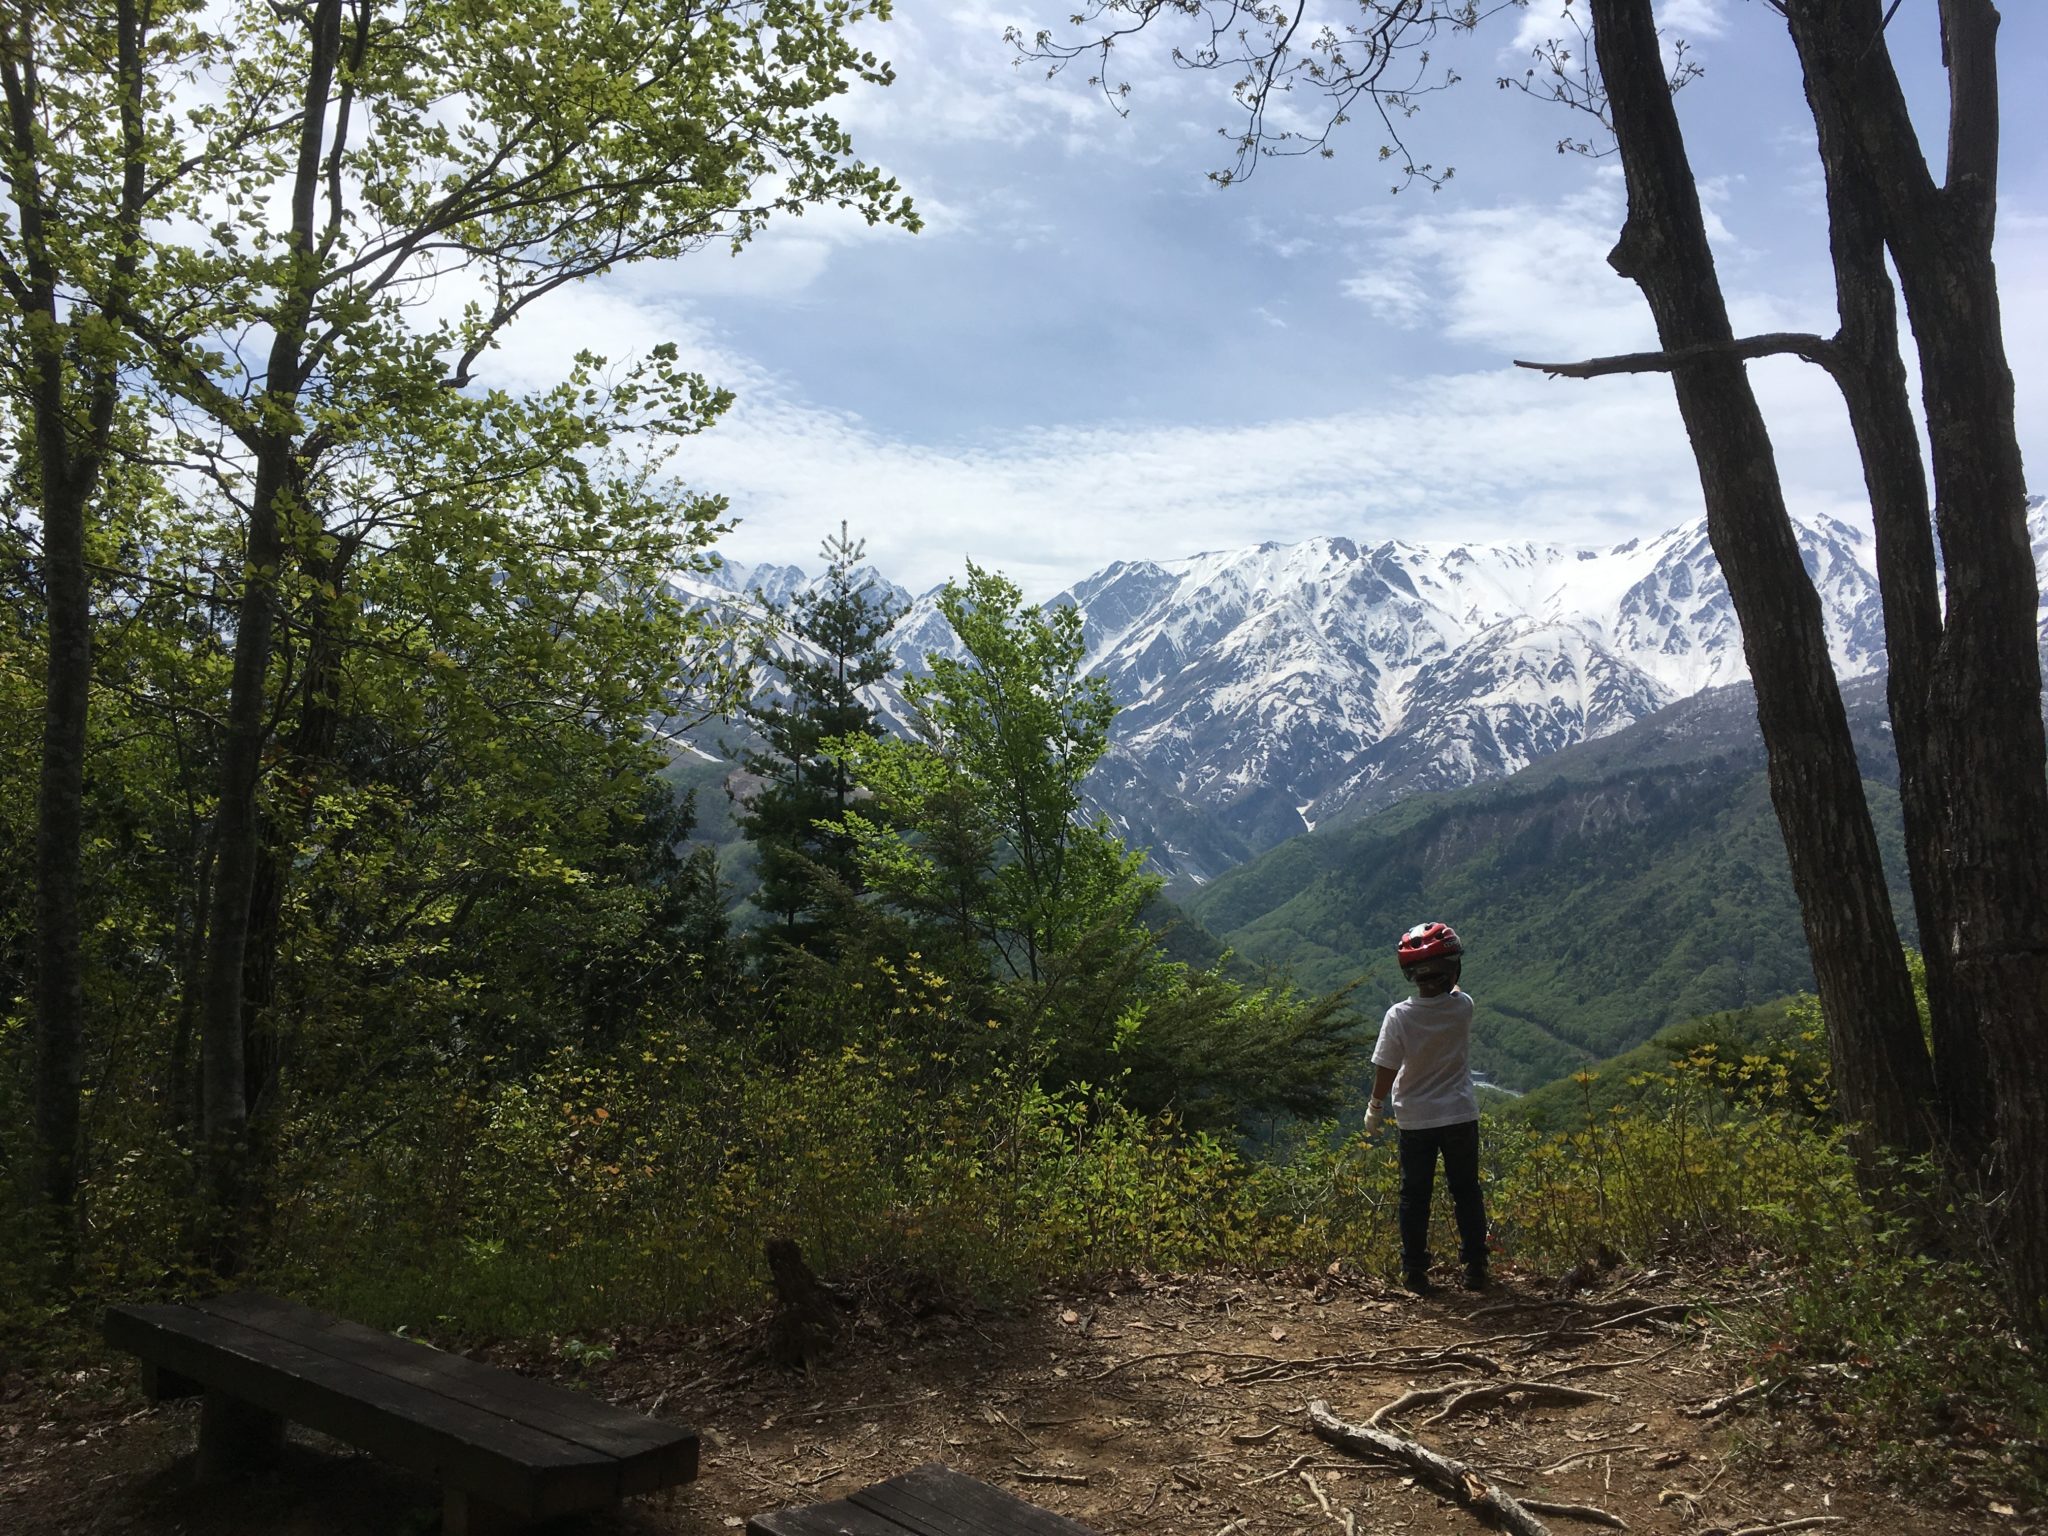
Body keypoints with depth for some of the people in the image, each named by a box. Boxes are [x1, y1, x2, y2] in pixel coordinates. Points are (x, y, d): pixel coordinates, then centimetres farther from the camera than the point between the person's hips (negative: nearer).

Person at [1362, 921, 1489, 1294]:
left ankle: (1415, 1272, 14)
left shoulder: (1399, 1016, -19)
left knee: (1414, 1197, 11)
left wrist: (1374, 1109, 2)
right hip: (1460, 1116, 2)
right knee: (1466, 1193, 16)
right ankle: (1475, 1268, 21)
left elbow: (1386, 1070, -11)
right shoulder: (1463, 1007, -13)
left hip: (1416, 1120, -1)